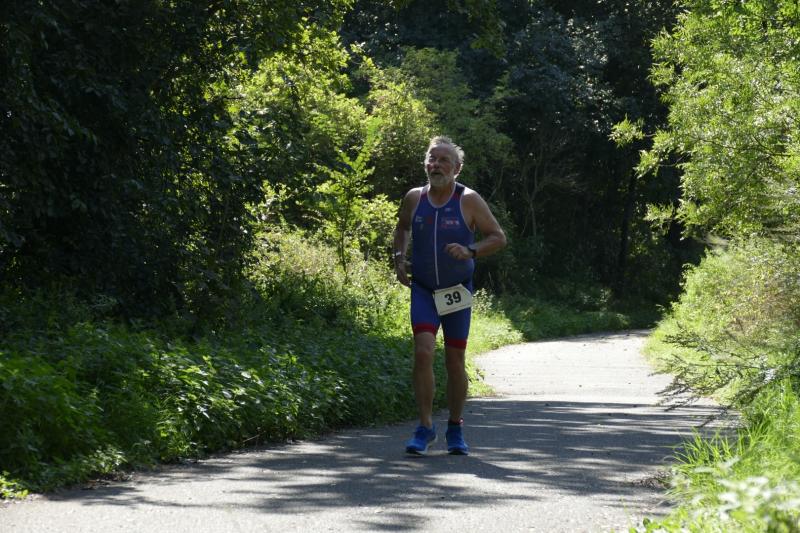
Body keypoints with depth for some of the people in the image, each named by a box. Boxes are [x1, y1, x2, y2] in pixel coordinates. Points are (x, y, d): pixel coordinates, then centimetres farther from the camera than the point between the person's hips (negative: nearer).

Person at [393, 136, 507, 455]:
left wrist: (470, 251, -21)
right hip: (422, 290, 1)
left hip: (457, 293, -1)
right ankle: (425, 428, -11)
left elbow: (498, 237, -3)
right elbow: (402, 228, 21)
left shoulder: (468, 201, -8)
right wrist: (399, 258, 5)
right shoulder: (414, 198, -1)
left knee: (455, 361, 6)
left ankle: (455, 430, 23)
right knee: (423, 352, -17)